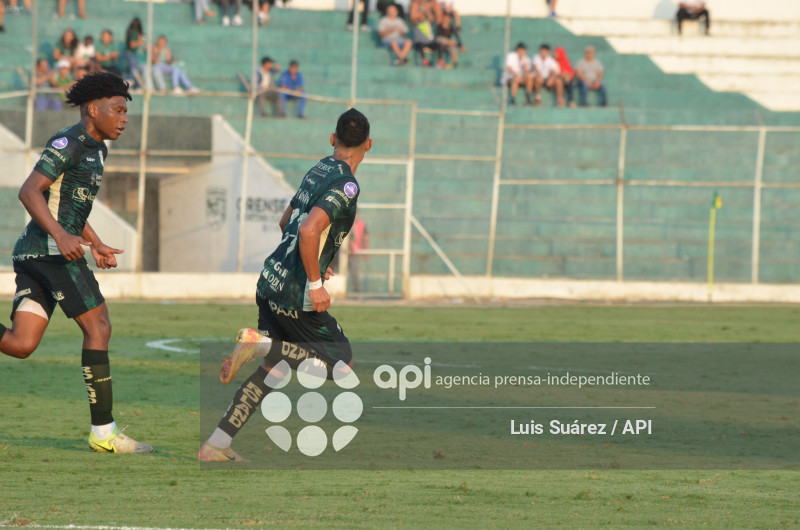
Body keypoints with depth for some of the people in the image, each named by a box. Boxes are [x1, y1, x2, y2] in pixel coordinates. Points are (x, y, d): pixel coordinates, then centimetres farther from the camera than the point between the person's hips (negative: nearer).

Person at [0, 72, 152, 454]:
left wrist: (96, 245, 26)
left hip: (32, 255, 10)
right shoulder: (69, 143, -9)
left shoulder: (96, 149, 22)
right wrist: (62, 235, -28)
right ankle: (103, 431, -4)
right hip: (52, 250, -10)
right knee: (98, 328, -7)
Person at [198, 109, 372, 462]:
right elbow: (309, 230, -27)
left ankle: (215, 447, 10)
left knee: (274, 369, 16)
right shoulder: (346, 184, -15)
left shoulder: (319, 170, 12)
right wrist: (315, 284, -20)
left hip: (270, 282, 8)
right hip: (295, 294, -8)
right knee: (341, 363, 5)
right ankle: (259, 344, -13)